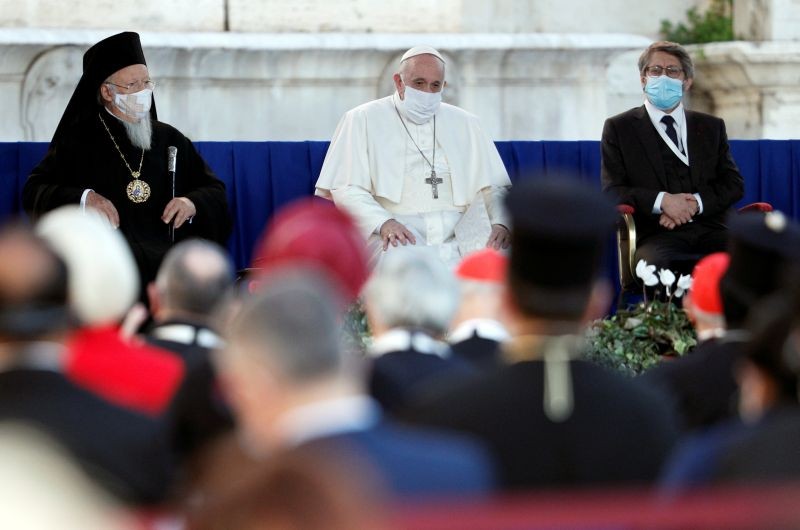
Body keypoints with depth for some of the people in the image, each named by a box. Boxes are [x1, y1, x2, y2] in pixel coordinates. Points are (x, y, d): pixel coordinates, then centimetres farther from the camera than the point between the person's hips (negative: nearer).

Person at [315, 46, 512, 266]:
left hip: (455, 237, 3)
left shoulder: (464, 123, 21)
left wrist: (500, 223, -5)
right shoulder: (363, 120, 9)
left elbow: (494, 186, 19)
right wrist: (384, 223, -19)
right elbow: (346, 191, 0)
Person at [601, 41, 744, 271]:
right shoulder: (619, 128, 15)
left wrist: (695, 203, -5)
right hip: (656, 237, -3)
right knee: (659, 264, -40)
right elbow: (612, 191, 5)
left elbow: (734, 183, 15)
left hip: (710, 233, 3)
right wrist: (661, 201, -12)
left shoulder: (712, 127, 24)